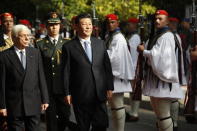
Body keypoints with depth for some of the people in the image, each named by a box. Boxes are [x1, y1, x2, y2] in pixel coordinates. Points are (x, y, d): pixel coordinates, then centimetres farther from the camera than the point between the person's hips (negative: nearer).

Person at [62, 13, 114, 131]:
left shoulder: (100, 44, 9)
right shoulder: (69, 47, -2)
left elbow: (107, 67, 10)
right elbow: (66, 72, -2)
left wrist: (109, 88, 5)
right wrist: (67, 93, -5)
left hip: (99, 94, 3)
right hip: (80, 95, -3)